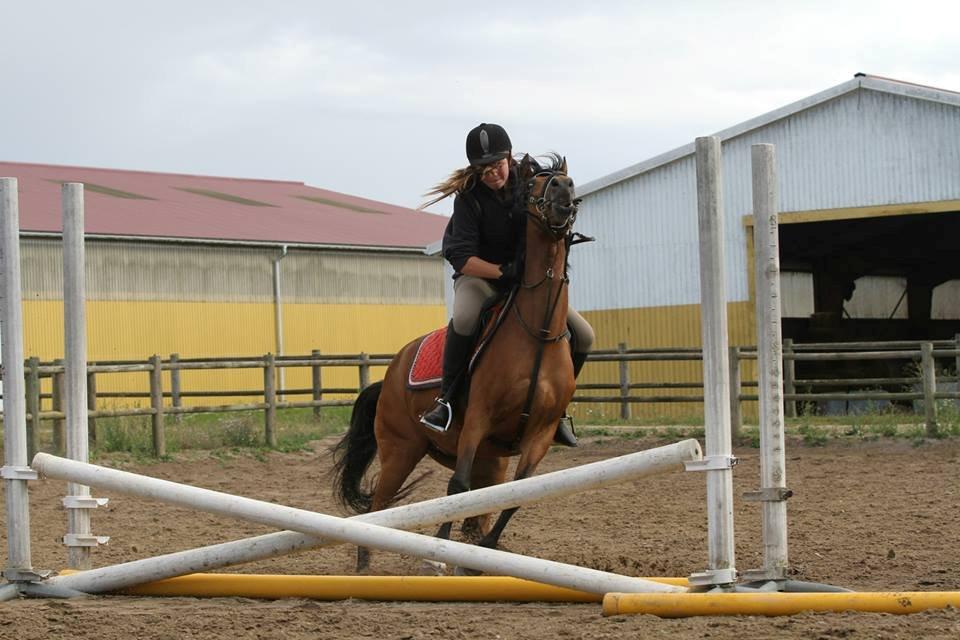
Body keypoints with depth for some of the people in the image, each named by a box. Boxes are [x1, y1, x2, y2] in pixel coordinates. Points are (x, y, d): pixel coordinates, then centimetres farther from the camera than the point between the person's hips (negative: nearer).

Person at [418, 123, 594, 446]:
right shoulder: (469, 197, -16)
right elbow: (462, 258, -22)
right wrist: (503, 271, -36)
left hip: (525, 277, 4)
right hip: (479, 276, -4)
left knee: (583, 335, -11)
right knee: (465, 317, -40)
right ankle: (446, 397, -23)